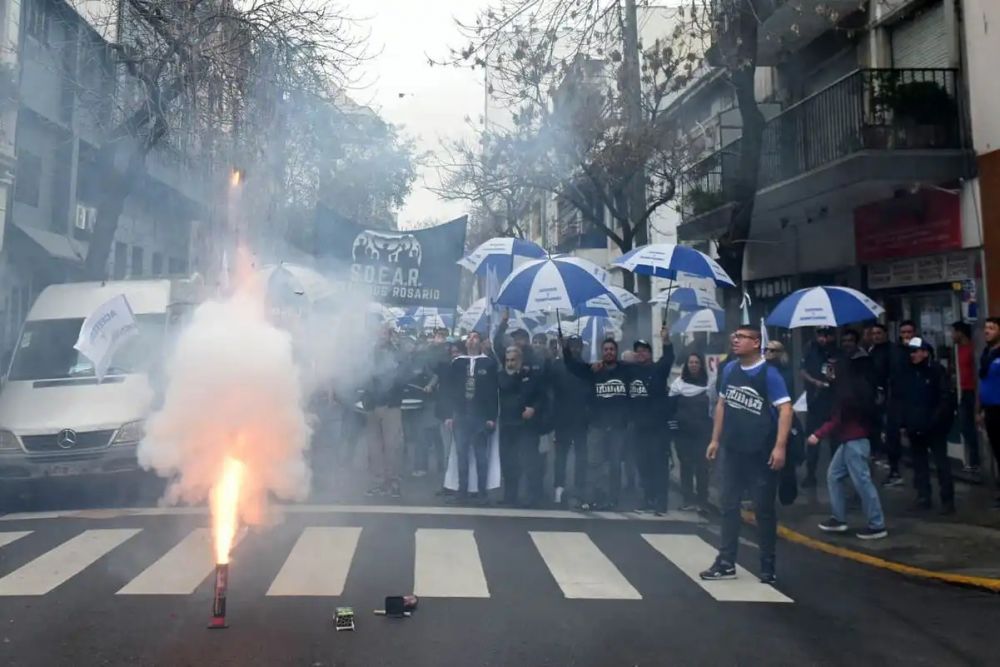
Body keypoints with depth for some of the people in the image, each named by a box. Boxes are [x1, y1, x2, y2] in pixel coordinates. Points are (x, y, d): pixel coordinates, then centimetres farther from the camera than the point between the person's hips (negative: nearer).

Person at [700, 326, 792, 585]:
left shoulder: (769, 374, -12)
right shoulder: (730, 369, 5)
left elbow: (785, 409, -17)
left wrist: (780, 447, -25)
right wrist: (716, 439, 12)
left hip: (761, 453, -6)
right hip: (732, 449, 6)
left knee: (764, 509, 5)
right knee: (729, 506, 10)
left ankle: (768, 567, 19)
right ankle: (726, 563, 20)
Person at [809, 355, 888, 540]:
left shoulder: (847, 392, -15)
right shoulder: (858, 387, 12)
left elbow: (837, 421, -16)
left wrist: (818, 435, -13)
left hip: (855, 441, -10)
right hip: (851, 440, 10)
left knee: (862, 482, -5)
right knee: (833, 475, 13)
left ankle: (877, 526, 1)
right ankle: (839, 519, 17)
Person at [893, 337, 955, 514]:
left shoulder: (937, 371, -6)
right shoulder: (905, 373, 5)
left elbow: (945, 398, -8)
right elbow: (897, 399, 7)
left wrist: (935, 420, -13)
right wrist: (901, 423, 1)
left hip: (935, 427, -4)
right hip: (914, 428, 4)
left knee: (942, 463, 0)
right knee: (919, 464, 10)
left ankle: (947, 500, 6)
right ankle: (923, 497, 18)